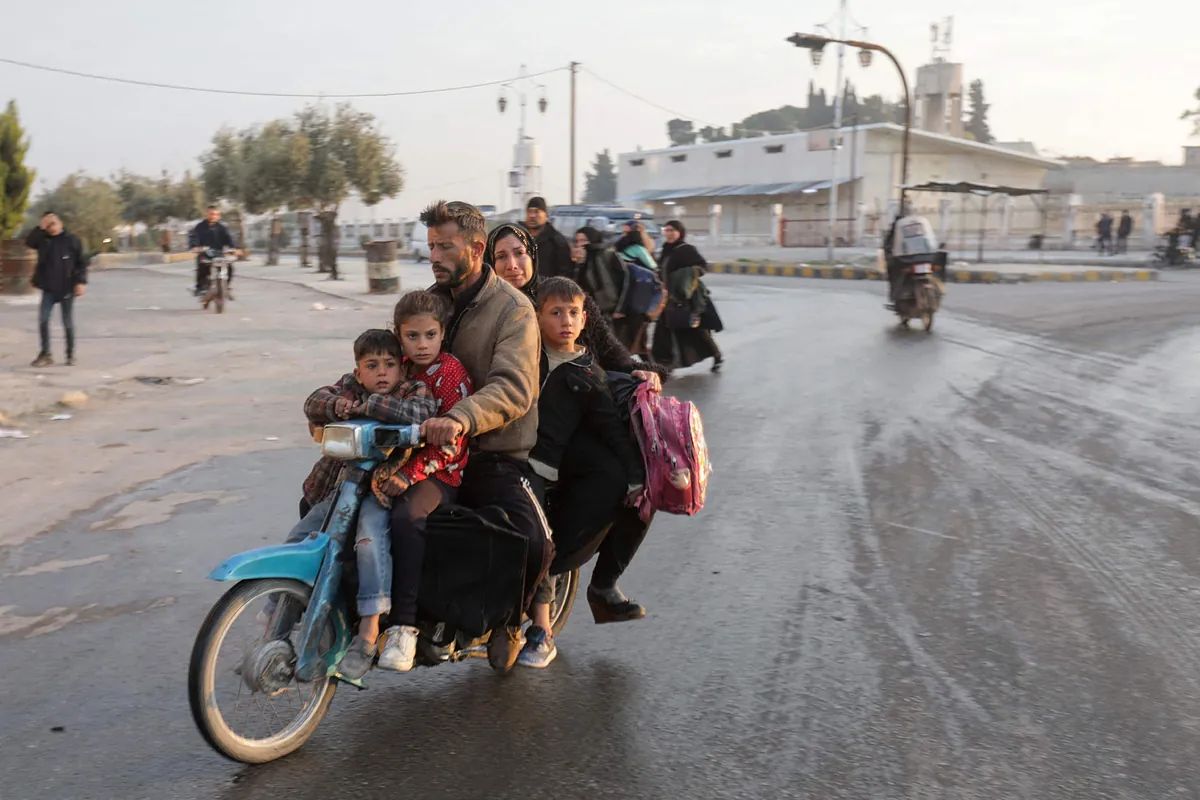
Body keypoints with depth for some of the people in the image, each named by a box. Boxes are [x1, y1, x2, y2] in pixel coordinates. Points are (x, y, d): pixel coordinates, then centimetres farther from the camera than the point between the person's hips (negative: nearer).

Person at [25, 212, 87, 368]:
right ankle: (45, 354, 7)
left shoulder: (72, 240, -3)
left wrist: (81, 282, -13)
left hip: (67, 289, -3)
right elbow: (29, 242, -12)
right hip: (48, 289, 3)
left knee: (68, 323, 4)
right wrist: (40, 227, -17)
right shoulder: (43, 239, 6)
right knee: (43, 320, -1)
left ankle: (70, 355, 14)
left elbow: (81, 263, -4)